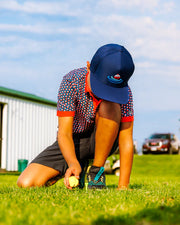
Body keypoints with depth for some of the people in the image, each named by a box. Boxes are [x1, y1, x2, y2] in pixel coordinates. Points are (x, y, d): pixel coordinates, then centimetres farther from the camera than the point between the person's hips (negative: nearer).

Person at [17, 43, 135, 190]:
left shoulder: (124, 91, -22)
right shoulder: (71, 81, -24)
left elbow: (126, 139, -23)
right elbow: (64, 133, -26)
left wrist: (123, 186, -29)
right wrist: (73, 163, -46)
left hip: (103, 141, -1)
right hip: (73, 140, 1)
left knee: (110, 105, -33)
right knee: (26, 183, -15)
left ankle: (96, 170, -17)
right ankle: (79, 168, 12)